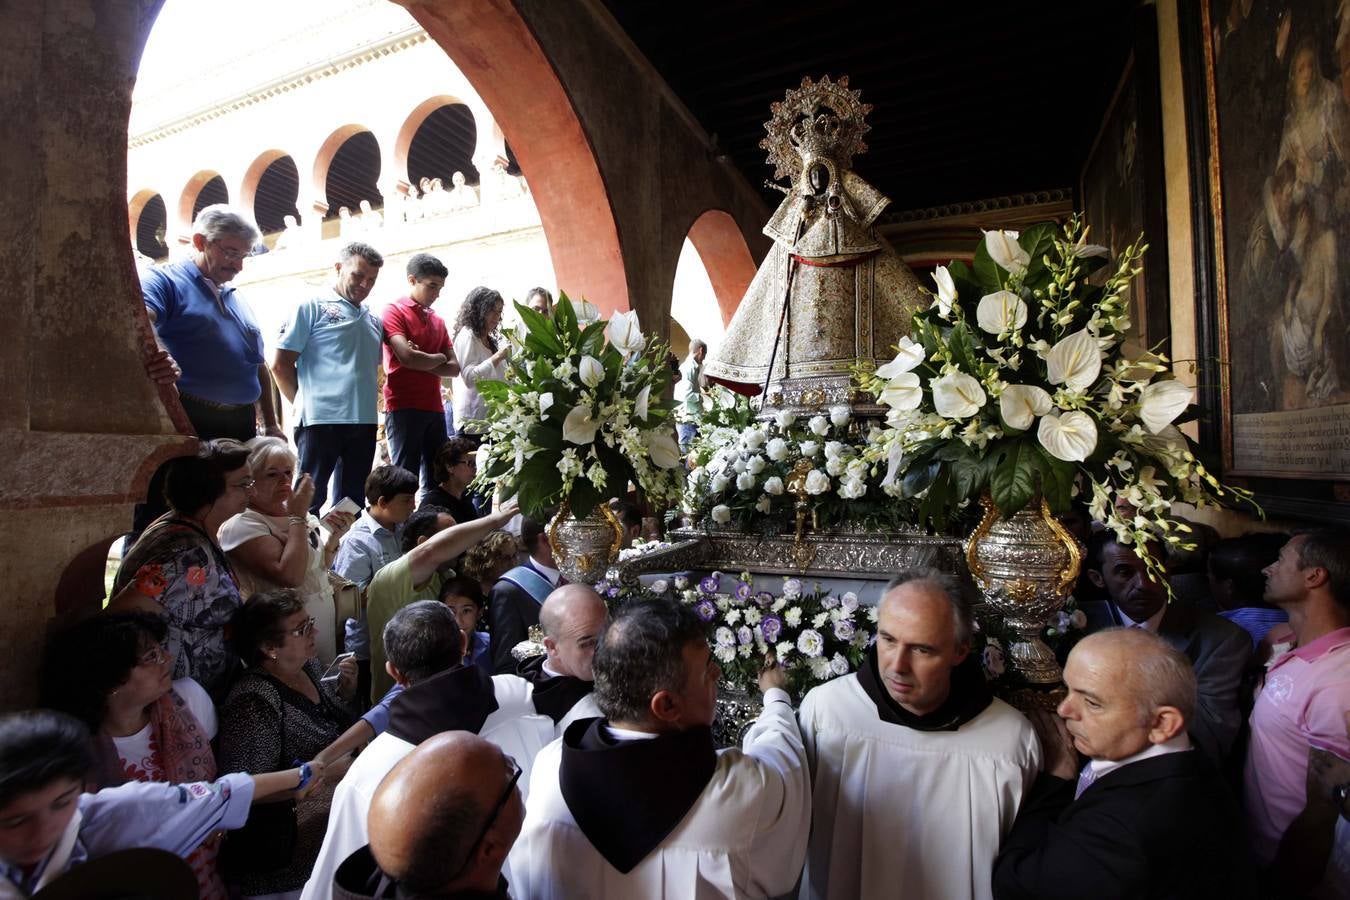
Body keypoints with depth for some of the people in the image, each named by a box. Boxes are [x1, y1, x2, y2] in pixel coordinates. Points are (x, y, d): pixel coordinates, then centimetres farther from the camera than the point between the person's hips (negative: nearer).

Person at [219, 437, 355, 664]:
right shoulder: (242, 524, -16)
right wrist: (298, 517, -21)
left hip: (324, 618, 7)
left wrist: (333, 537, -5)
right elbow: (290, 576, -28)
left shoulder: (294, 511, 4)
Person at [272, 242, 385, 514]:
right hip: (321, 420, -5)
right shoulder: (312, 308, 1)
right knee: (310, 499, -1)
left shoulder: (373, 321, 17)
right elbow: (280, 364, -1)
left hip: (364, 421, 6)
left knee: (353, 501, 12)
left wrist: (365, 406, 11)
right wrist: (306, 402, 1)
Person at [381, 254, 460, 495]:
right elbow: (407, 357, -17)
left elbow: (454, 368, 9)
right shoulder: (394, 311, -1)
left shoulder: (438, 321, 18)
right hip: (404, 408, -7)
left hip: (435, 409, 7)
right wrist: (438, 358, 1)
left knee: (437, 478, 8)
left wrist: (423, 361, -7)